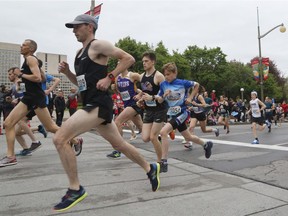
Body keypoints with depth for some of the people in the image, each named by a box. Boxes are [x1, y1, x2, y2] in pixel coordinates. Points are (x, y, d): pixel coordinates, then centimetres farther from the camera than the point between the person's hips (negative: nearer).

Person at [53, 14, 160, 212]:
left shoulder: (98, 45, -5)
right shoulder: (80, 53, 22)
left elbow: (129, 58, -9)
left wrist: (109, 78, -15)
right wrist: (67, 71, 10)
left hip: (99, 104, -10)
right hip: (92, 105, 10)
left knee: (60, 139, -15)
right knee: (119, 144, 16)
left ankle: (75, 189, -1)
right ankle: (150, 168, 33)